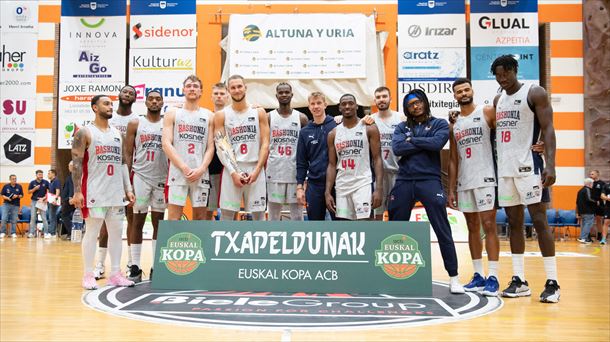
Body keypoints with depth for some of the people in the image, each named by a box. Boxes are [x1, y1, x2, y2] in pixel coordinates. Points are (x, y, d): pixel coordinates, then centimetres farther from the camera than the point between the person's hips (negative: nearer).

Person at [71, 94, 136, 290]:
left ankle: (115, 274, 13)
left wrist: (128, 189, 10)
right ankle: (88, 275, 9)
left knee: (116, 232, 6)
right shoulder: (85, 132, -3)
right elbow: (76, 163, -8)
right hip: (94, 192, -6)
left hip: (116, 192, 6)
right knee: (92, 232, -1)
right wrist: (77, 192, -14)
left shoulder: (117, 133, 15)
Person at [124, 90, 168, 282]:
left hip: (162, 179, 1)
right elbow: (128, 154, 2)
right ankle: (135, 267, 7)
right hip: (140, 177, -1)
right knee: (137, 221, 2)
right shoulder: (135, 124, 4)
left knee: (158, 222, 6)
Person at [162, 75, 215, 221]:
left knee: (200, 217, 6)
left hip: (201, 174, 2)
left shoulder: (209, 116, 13)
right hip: (177, 172, -2)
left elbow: (210, 147, 7)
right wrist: (184, 168, -12)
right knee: (173, 217, -4)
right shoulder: (172, 114, 9)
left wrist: (201, 169, -9)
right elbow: (166, 144, -1)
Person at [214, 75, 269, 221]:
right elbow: (220, 148, -1)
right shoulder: (221, 115, 4)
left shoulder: (259, 112, 6)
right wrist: (233, 172, -12)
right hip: (232, 170, -1)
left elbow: (265, 144, 1)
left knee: (259, 215, 5)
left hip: (255, 169, 1)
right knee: (226, 215, 1)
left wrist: (257, 170, -9)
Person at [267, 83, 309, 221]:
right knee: (273, 216, 7)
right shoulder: (268, 117, 4)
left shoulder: (301, 118, 5)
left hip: (296, 172, 0)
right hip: (274, 172, 0)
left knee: (297, 216, 5)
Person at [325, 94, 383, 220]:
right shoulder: (333, 134, 10)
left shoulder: (369, 128, 0)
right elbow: (332, 165, 10)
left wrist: (379, 188, -13)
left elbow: (377, 159, -3)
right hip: (341, 186, 4)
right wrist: (327, 192, 1)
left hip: (363, 183, -4)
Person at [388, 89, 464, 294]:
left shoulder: (439, 124, 6)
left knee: (443, 231, -4)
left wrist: (412, 140, -4)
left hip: (429, 181, -3)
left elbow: (437, 143, -14)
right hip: (404, 182, 3)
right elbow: (397, 148, -7)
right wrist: (425, 143, -8)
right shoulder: (402, 127, 13)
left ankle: (453, 278, 4)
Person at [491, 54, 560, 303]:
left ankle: (552, 282, -1)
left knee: (539, 221, -7)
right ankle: (519, 281, 13)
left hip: (528, 166, -6)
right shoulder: (498, 100, 16)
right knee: (514, 223, 8)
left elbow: (548, 129, -10)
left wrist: (550, 165, -20)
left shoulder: (535, 93, -4)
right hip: (505, 169, 7)